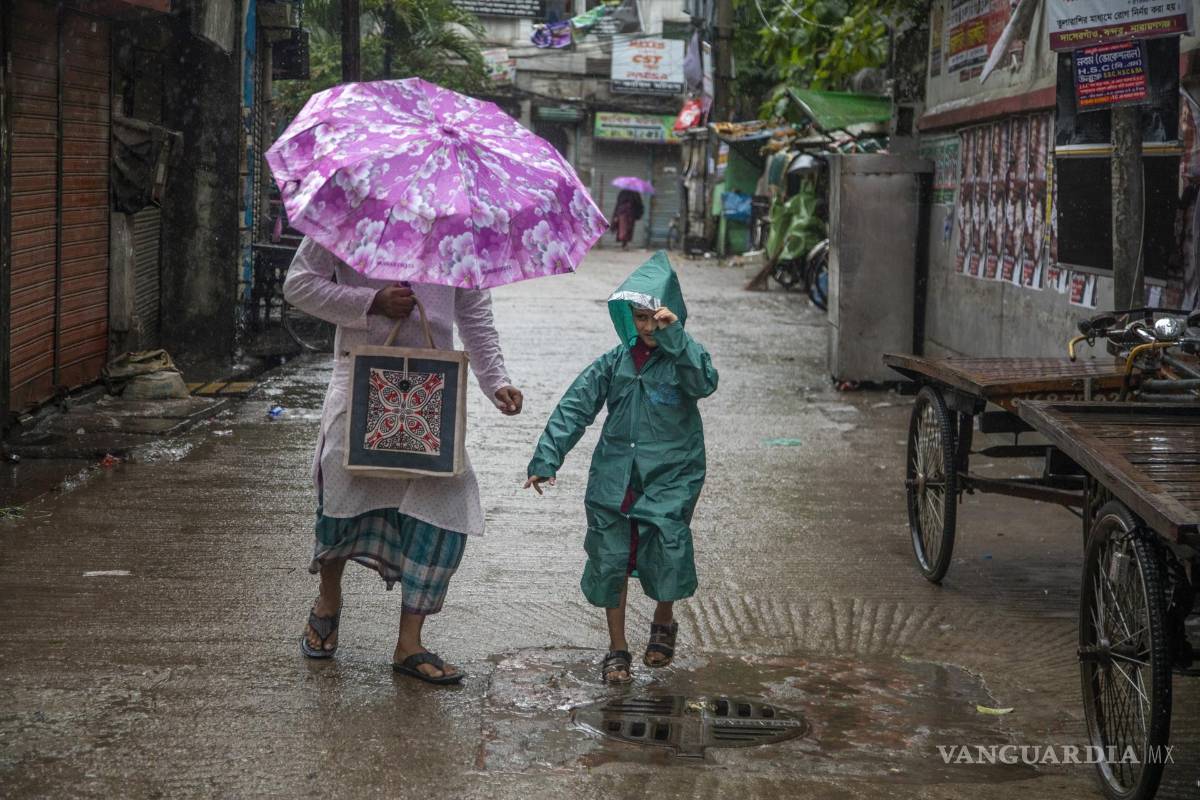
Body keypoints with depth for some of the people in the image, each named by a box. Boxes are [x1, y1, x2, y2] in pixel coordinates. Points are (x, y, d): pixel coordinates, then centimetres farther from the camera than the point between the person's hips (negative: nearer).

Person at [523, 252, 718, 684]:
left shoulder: (683, 357, -2)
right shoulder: (615, 361, 6)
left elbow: (705, 383, -24)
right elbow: (574, 407, 3)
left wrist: (674, 337, -32)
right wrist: (546, 458, -5)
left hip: (670, 475, -3)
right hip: (615, 476, 3)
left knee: (666, 549, -15)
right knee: (610, 559, 1)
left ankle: (664, 622, 17)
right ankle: (617, 649, 19)